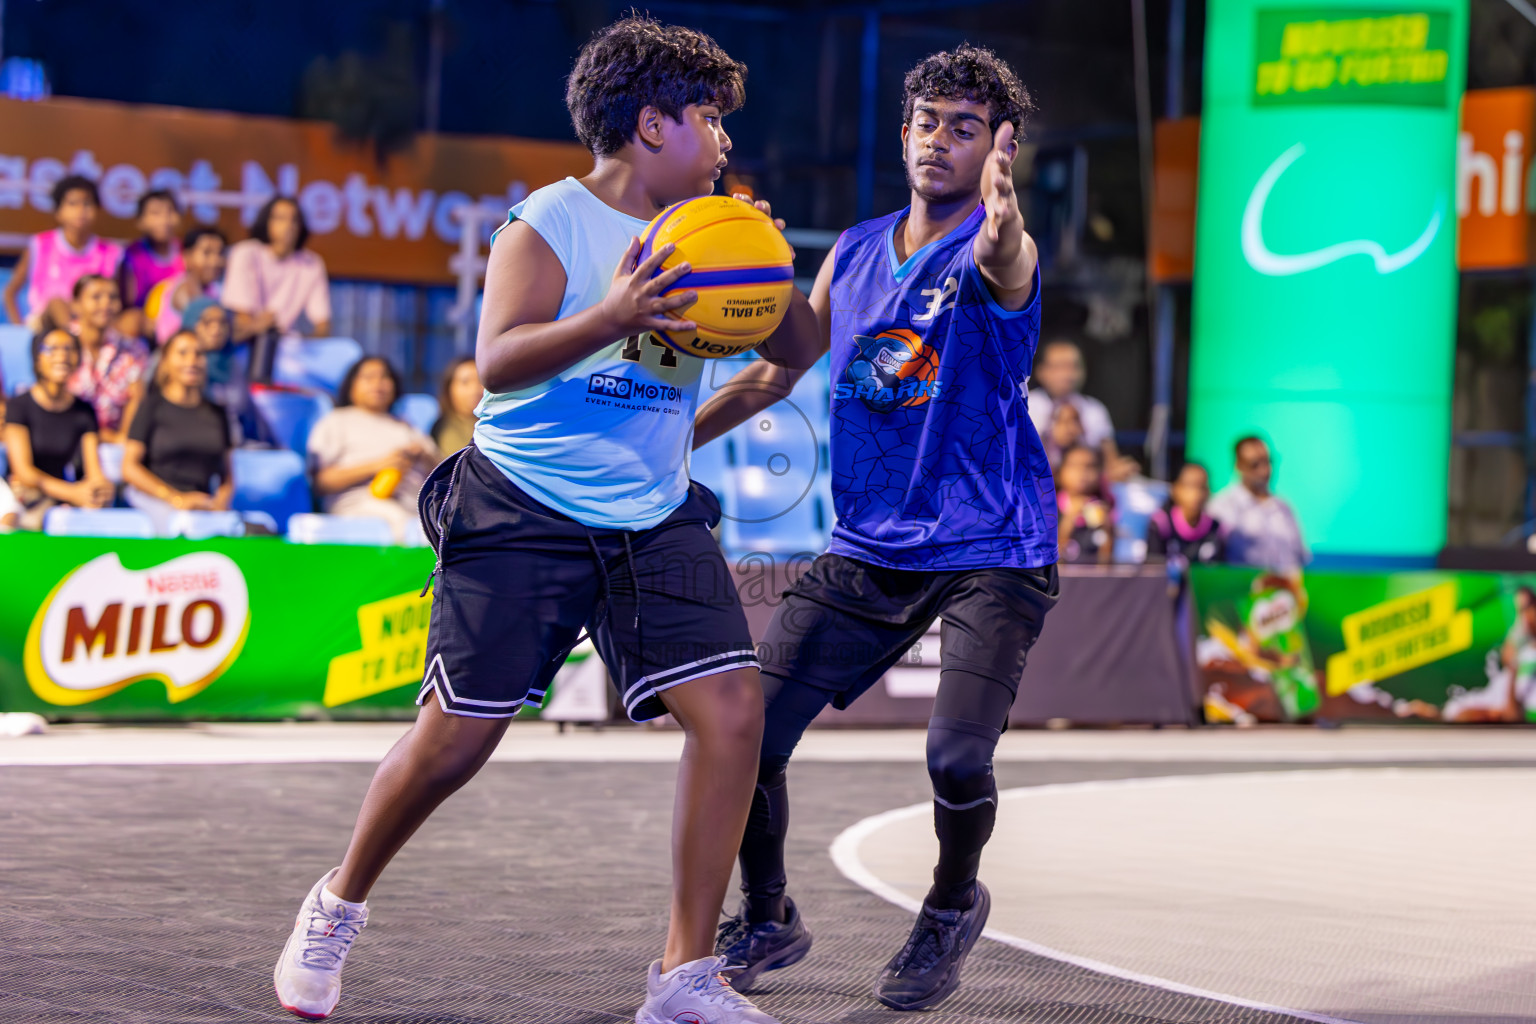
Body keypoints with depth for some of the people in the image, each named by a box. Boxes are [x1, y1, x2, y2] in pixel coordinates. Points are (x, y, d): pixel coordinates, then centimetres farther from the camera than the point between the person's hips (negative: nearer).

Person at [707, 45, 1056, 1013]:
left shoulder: (997, 249, -10)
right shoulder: (853, 254, 9)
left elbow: (1002, 260, -37)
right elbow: (783, 366, 22)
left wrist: (1001, 220, -60)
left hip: (993, 552, -5)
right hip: (869, 550, 5)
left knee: (958, 758, -21)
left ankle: (952, 908, 14)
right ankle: (767, 921, 23)